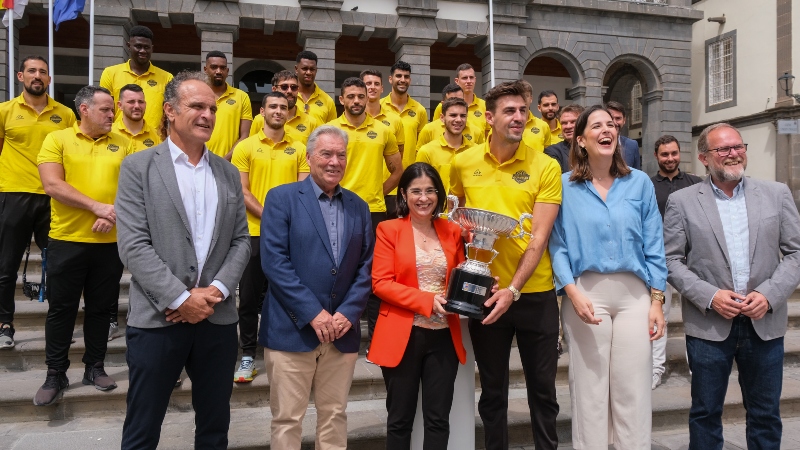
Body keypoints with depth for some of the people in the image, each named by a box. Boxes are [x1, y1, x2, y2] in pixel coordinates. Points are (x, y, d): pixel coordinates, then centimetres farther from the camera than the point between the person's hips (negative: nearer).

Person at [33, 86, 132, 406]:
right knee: (61, 308, 6)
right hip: (67, 240, -2)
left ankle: (95, 367, 25)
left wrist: (113, 215, -14)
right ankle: (55, 375, 18)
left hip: (110, 241, 2)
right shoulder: (57, 139, 0)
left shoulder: (123, 144, 7)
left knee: (100, 307, 11)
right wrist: (96, 206, -17)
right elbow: (52, 185, -10)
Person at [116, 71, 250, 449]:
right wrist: (181, 298, -15)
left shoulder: (228, 173, 11)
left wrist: (216, 290, -8)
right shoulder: (138, 167, -1)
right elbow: (133, 246, -9)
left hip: (218, 318, 4)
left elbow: (241, 240, 7)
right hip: (156, 319, -3)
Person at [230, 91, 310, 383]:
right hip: (254, 232, -1)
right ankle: (248, 356, 15)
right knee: (249, 297, 4)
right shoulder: (245, 147, 2)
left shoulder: (299, 149, 7)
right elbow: (241, 191, -3)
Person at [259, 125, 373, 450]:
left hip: (342, 332, 4)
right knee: (287, 419, 6)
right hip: (292, 329, -4)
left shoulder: (358, 206, 10)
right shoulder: (282, 198, -3)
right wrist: (313, 313, -15)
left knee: (335, 416, 13)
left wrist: (348, 313, -8)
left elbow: (366, 266, 6)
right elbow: (273, 261, -12)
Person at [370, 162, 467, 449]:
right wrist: (427, 300, -18)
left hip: (444, 336, 3)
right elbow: (380, 283, -9)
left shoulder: (452, 231, 9)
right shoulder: (389, 230, -1)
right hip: (402, 336, -3)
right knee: (400, 418, 9)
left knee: (438, 418, 9)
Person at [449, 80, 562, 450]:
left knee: (542, 387, 12)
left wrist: (514, 289, -21)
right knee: (492, 390, 14)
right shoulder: (463, 162, 0)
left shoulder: (546, 167, -6)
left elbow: (539, 236, -12)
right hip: (484, 289, 1)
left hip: (535, 292, -1)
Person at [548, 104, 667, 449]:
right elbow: (558, 246, -2)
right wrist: (573, 294, -14)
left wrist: (657, 302, 1)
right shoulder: (565, 186, 1)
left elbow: (654, 247, 6)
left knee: (633, 391, 5)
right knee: (589, 390, 5)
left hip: (634, 294, 2)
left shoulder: (639, 183, 7)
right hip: (586, 293, -1)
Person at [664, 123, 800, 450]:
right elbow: (672, 261, -2)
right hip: (709, 324, -2)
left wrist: (769, 294, -10)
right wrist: (709, 296, -14)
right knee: (706, 413, 10)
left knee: (766, 414, 13)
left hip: (765, 322, 2)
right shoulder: (681, 202, -1)